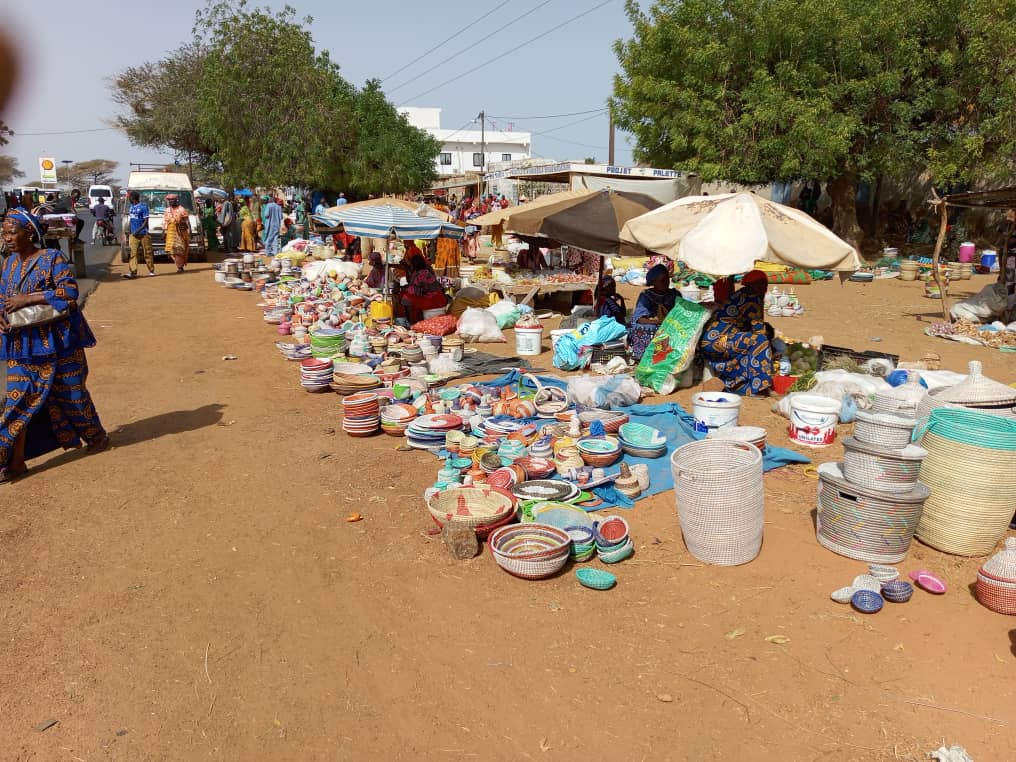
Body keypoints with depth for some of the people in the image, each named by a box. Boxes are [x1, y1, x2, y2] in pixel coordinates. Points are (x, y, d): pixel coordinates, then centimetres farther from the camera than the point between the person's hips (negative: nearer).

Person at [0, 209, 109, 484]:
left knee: (70, 392, 8)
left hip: (56, 342, -5)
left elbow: (69, 291, -20)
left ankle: (97, 436, 32)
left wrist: (27, 299, -23)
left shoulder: (52, 258, -10)